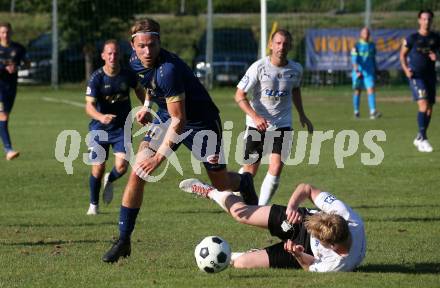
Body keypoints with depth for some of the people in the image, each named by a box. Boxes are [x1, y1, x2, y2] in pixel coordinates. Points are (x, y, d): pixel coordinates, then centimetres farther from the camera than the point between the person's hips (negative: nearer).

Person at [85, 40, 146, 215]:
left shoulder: (128, 75, -7)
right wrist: (101, 117, -43)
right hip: (99, 128, -1)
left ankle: (110, 181, 23)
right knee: (98, 169, -2)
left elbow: (139, 91, 16)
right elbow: (89, 105, -24)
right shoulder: (97, 78, -15)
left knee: (121, 166, -15)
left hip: (122, 127, 1)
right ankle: (94, 205, 23)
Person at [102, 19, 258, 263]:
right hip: (166, 117, 6)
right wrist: (148, 106, 10)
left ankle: (244, 182, 42)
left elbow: (179, 120, -32)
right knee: (137, 173, -11)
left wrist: (159, 157, -31)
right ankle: (123, 241, -4)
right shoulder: (136, 62, -11)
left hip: (201, 121, -6)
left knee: (221, 185, 2)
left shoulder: (168, 70, -35)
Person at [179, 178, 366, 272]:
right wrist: (292, 205, -40)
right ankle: (209, 192, 40)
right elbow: (306, 189, -23)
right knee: (241, 213, 8)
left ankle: (230, 258, 32)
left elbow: (310, 267, -20)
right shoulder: (342, 212, -38)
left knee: (241, 263, -7)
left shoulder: (339, 265, -44)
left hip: (306, 251, -2)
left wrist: (297, 254, -38)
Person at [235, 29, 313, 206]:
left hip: (282, 124, 2)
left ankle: (262, 207, -2)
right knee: (250, 169, 5)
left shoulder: (296, 69, -3)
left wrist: (301, 114, 17)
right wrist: (255, 116, -24)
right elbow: (239, 95, -11)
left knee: (276, 168, -13)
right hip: (257, 125, -2)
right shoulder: (259, 67, -14)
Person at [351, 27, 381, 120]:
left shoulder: (372, 45, 11)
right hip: (358, 73, -2)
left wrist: (375, 72, 20)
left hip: (369, 73, 2)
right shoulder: (357, 45, -2)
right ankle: (356, 111, 21)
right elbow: (354, 59, -11)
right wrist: (356, 70, -24)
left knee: (371, 90, -13)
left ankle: (373, 112, -22)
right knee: (357, 91, 7)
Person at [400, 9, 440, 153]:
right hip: (416, 76, -5)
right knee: (423, 104, -20)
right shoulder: (412, 38, -3)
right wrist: (406, 69, -9)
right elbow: (403, 54, 6)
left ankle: (419, 138, 23)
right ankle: (423, 138, -18)